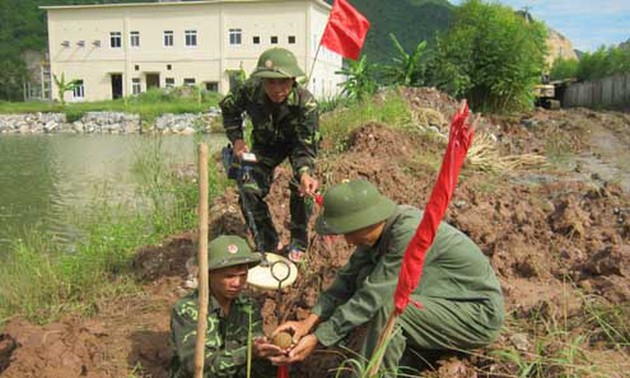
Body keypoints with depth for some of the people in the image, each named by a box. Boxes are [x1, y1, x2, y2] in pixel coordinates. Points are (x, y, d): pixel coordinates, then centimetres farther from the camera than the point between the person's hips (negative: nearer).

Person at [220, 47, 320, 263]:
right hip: (266, 143, 3)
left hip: (298, 141, -2)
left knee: (302, 190, -22)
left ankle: (298, 243, 3)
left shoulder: (306, 103, -37)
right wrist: (236, 139, -17)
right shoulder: (250, 90, -31)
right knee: (249, 190, -10)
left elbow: (305, 147, -35)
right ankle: (267, 245, 8)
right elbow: (229, 108, -6)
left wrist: (305, 173, -54)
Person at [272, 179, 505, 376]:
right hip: (446, 302, 8)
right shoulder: (379, 227, -6)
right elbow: (349, 277, -4)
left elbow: (371, 298, -30)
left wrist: (317, 339, -26)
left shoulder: (410, 234, -31)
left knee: (388, 308, -29)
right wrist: (310, 321, -14)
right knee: (367, 277, -7)